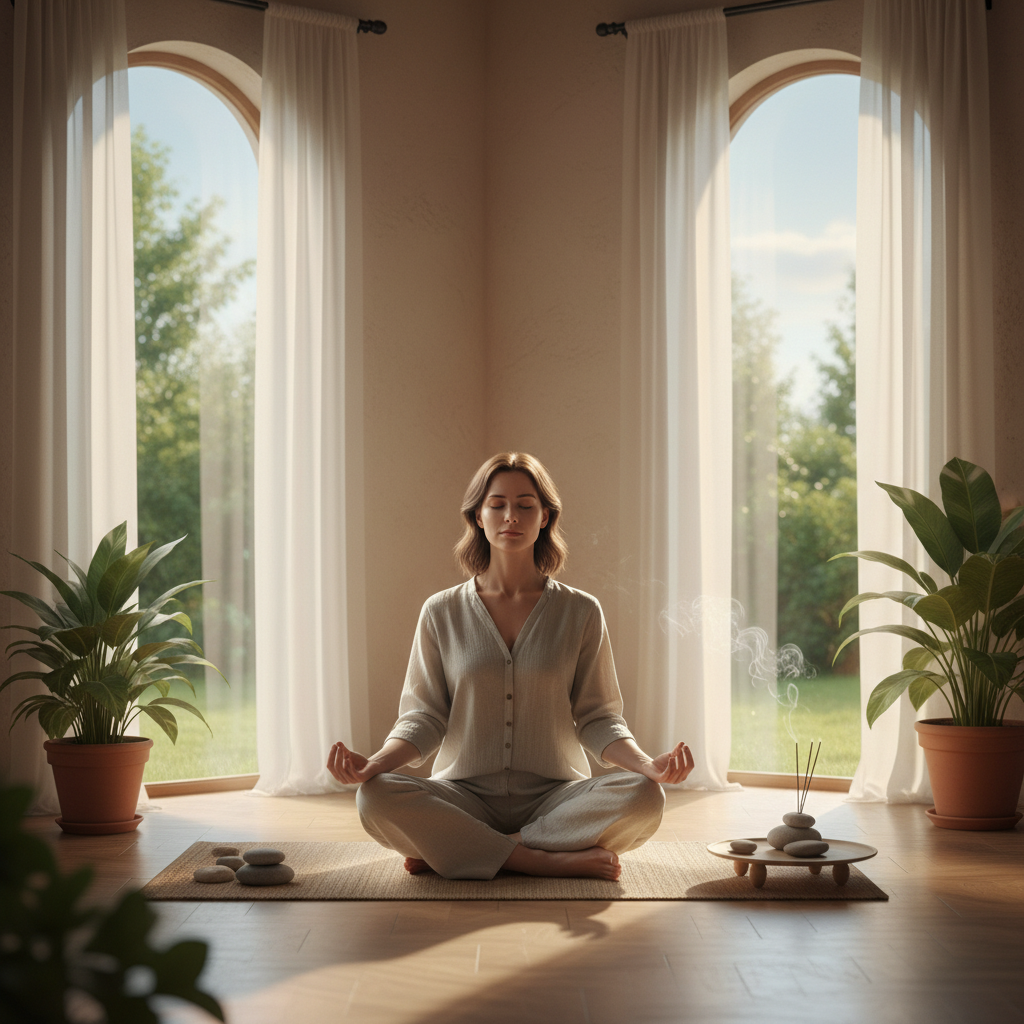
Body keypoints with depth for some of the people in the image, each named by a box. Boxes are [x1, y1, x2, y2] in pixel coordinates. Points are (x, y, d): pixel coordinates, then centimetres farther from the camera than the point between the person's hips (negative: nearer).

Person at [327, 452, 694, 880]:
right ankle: (555, 860, -24)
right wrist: (372, 763, -16)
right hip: (464, 795, 0)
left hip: (556, 796, 1)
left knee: (644, 796, -30)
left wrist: (649, 764, -16)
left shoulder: (580, 612, 5)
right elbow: (424, 717, 4)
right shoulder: (442, 613, 6)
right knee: (376, 798, -30)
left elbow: (597, 718, 5)